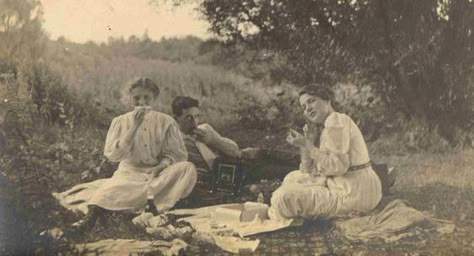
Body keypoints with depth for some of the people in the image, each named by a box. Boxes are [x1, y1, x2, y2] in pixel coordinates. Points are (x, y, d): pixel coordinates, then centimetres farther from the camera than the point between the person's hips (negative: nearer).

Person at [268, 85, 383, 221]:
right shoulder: (327, 126, 16)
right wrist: (309, 141, 1)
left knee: (287, 197, -18)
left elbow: (336, 166, -24)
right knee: (293, 178, 21)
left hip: (355, 193, -11)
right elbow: (309, 171, 11)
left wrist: (306, 144, -18)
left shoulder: (336, 121, -13)